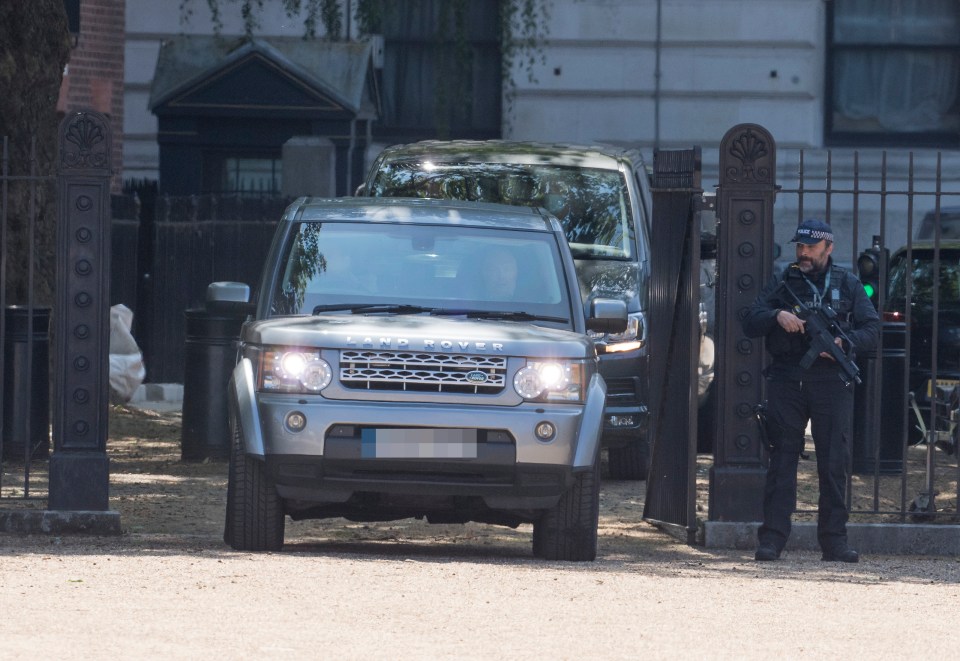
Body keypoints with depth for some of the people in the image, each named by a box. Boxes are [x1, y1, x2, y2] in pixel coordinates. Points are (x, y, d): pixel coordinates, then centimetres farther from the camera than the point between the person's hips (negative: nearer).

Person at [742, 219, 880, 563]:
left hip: (831, 382, 0)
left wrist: (845, 342, -13)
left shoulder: (848, 285, 12)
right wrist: (777, 316, -15)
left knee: (834, 463, -1)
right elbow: (750, 323, 5)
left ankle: (834, 539, 4)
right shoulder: (782, 283, 13)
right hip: (786, 382, 0)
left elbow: (872, 328, 6)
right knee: (782, 459, -4)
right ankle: (772, 538, -5)